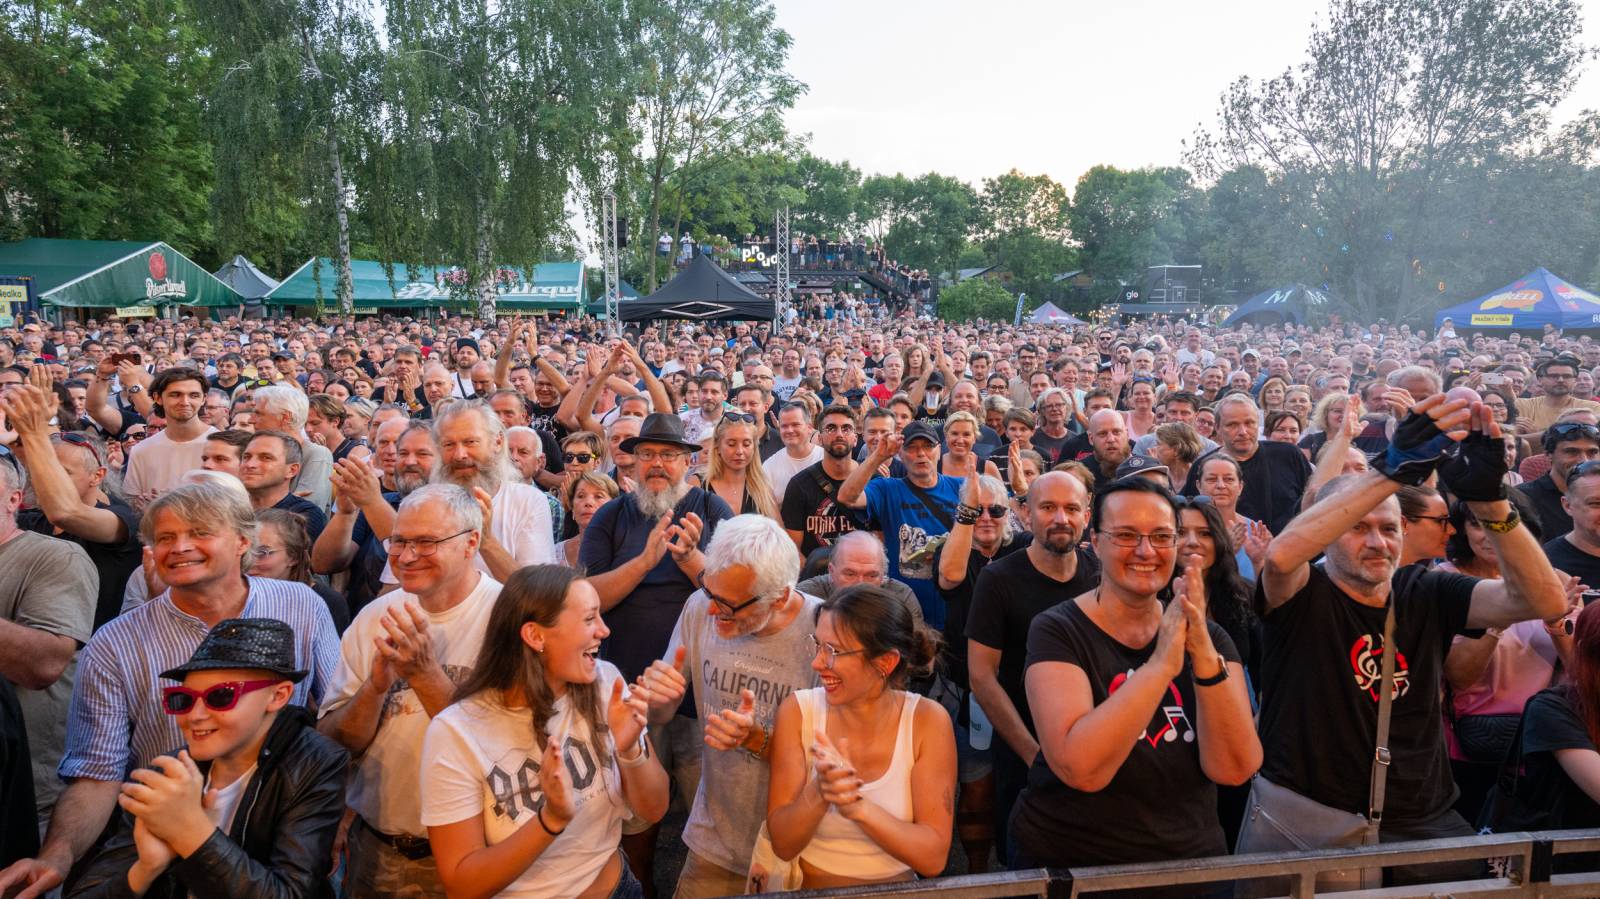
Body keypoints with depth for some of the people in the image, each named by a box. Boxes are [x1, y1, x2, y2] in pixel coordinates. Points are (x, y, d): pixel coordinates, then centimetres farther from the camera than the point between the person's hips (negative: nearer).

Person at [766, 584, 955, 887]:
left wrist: (857, 806, -25)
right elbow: (782, 845, -8)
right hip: (809, 887, 0)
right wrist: (818, 794, -26)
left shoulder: (927, 721, -9)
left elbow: (934, 857, -12)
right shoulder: (798, 712, -8)